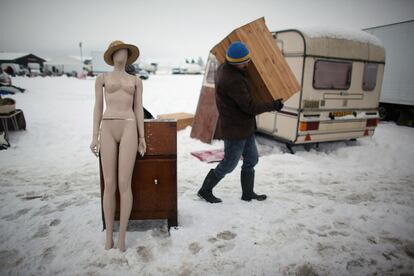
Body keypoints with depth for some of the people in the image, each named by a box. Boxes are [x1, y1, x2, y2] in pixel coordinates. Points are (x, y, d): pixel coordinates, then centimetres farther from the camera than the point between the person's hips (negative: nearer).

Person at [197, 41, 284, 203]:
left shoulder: (223, 68, 4)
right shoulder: (233, 81, -27)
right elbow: (250, 107, -25)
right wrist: (274, 105, -13)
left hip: (245, 128, 10)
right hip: (235, 130, -10)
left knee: (251, 160, 19)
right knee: (229, 164, 6)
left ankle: (248, 193, 34)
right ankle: (205, 190, 24)